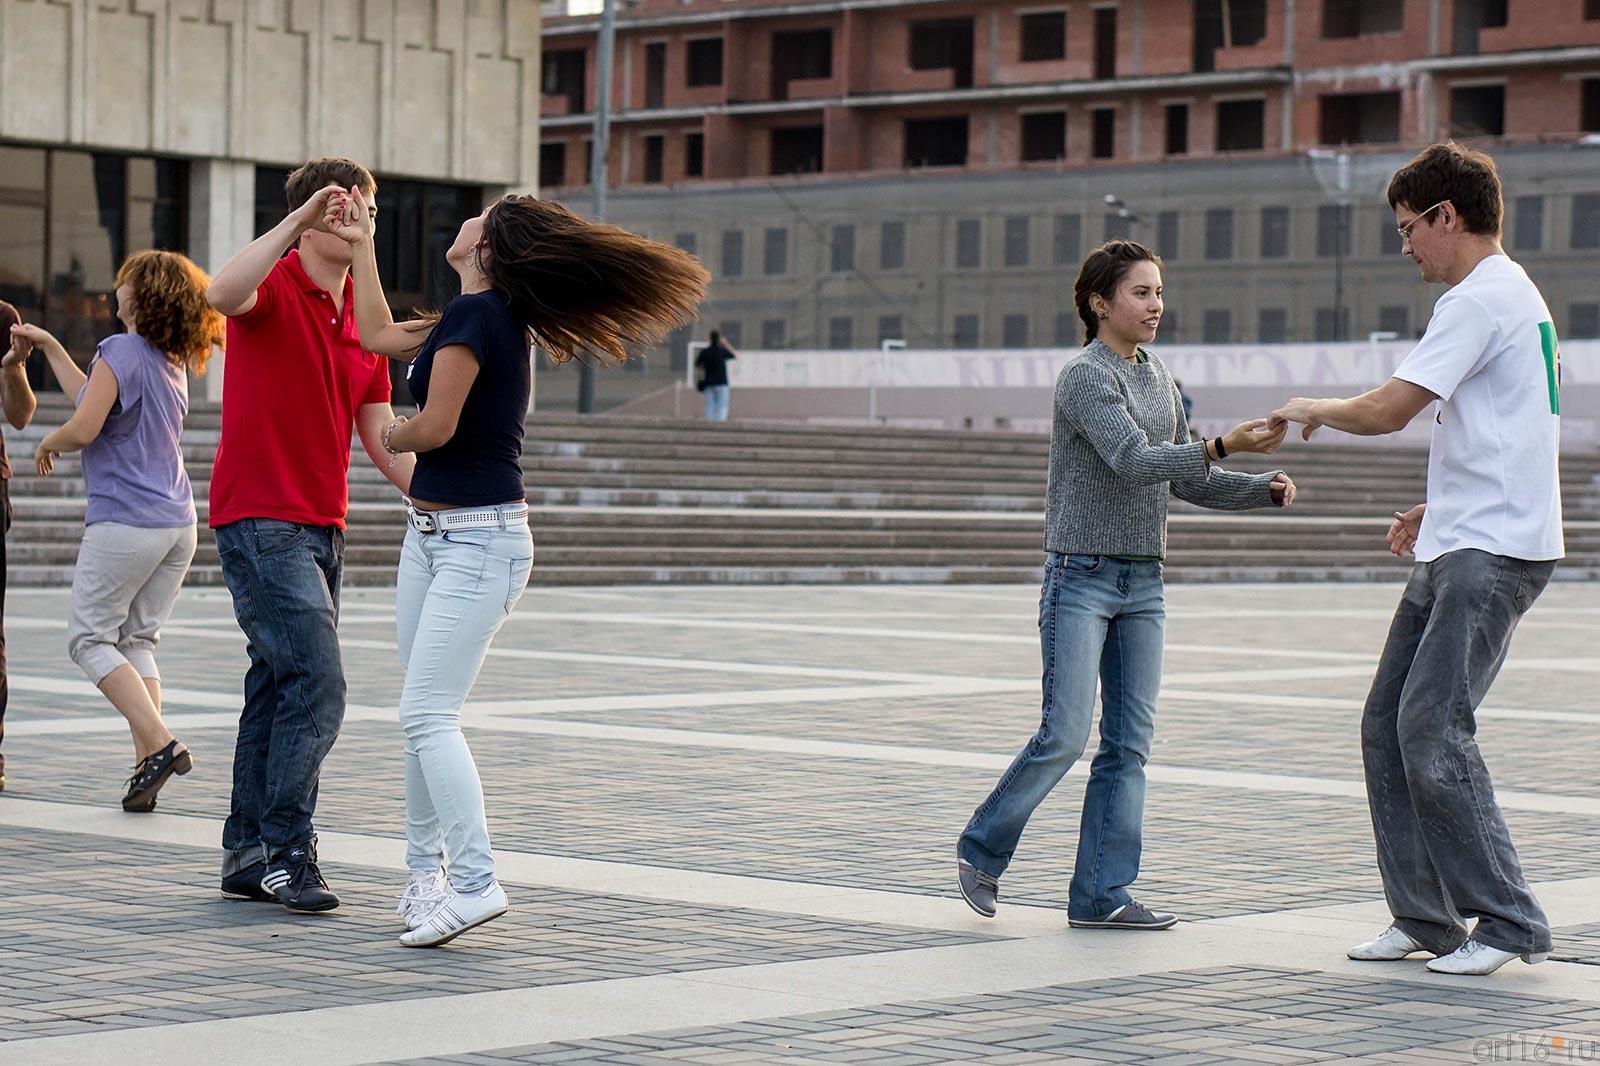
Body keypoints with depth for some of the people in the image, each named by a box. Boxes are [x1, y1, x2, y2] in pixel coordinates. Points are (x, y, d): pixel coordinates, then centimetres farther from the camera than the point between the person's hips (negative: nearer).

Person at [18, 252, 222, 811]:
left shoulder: (121, 350, -12)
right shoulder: (174, 362, 14)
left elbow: (83, 428, -17)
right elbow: (93, 397, 25)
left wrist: (47, 444, 4)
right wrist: (49, 347, 31)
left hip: (125, 521, -8)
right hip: (178, 524, 8)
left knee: (90, 638, 2)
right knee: (138, 640, 12)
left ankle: (161, 744, -13)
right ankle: (147, 764, 1)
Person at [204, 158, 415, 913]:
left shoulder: (363, 319, 15)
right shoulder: (274, 291, -7)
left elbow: (381, 436, 14)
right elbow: (220, 293, -33)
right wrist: (297, 219, -33)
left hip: (323, 526, 8)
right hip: (259, 520, -8)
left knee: (278, 689, 10)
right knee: (317, 682, -15)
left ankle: (249, 854, 16)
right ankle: (285, 850, -9)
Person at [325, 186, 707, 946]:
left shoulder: (478, 314, -16)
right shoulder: (474, 315, 13)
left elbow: (436, 426, -20)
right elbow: (378, 336, 27)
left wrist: (392, 436, 2)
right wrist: (361, 246, 29)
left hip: (479, 540, -10)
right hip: (429, 534, 10)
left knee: (426, 714, -15)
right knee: (424, 715, 11)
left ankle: (474, 882, -17)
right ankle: (425, 869, 19)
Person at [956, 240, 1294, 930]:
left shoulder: (1158, 379, 13)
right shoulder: (1086, 377, -11)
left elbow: (1187, 481, 18)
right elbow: (1134, 461, -25)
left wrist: (1263, 489, 3)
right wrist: (1225, 445, -36)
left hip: (1142, 583, 7)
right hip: (1081, 580, -7)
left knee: (1130, 742, 3)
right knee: (1063, 738, -9)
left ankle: (1102, 894, 6)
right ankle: (982, 850, 12)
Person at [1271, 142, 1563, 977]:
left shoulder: (1481, 298, -12)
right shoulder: (1513, 296, 21)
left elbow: (1388, 411, -18)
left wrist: (1314, 411, 1)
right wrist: (1437, 509, 20)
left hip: (1491, 554, -10)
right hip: (1459, 548, 10)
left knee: (1433, 733, -12)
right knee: (1388, 726, 8)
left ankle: (1509, 923, -5)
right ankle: (1424, 916, 12)